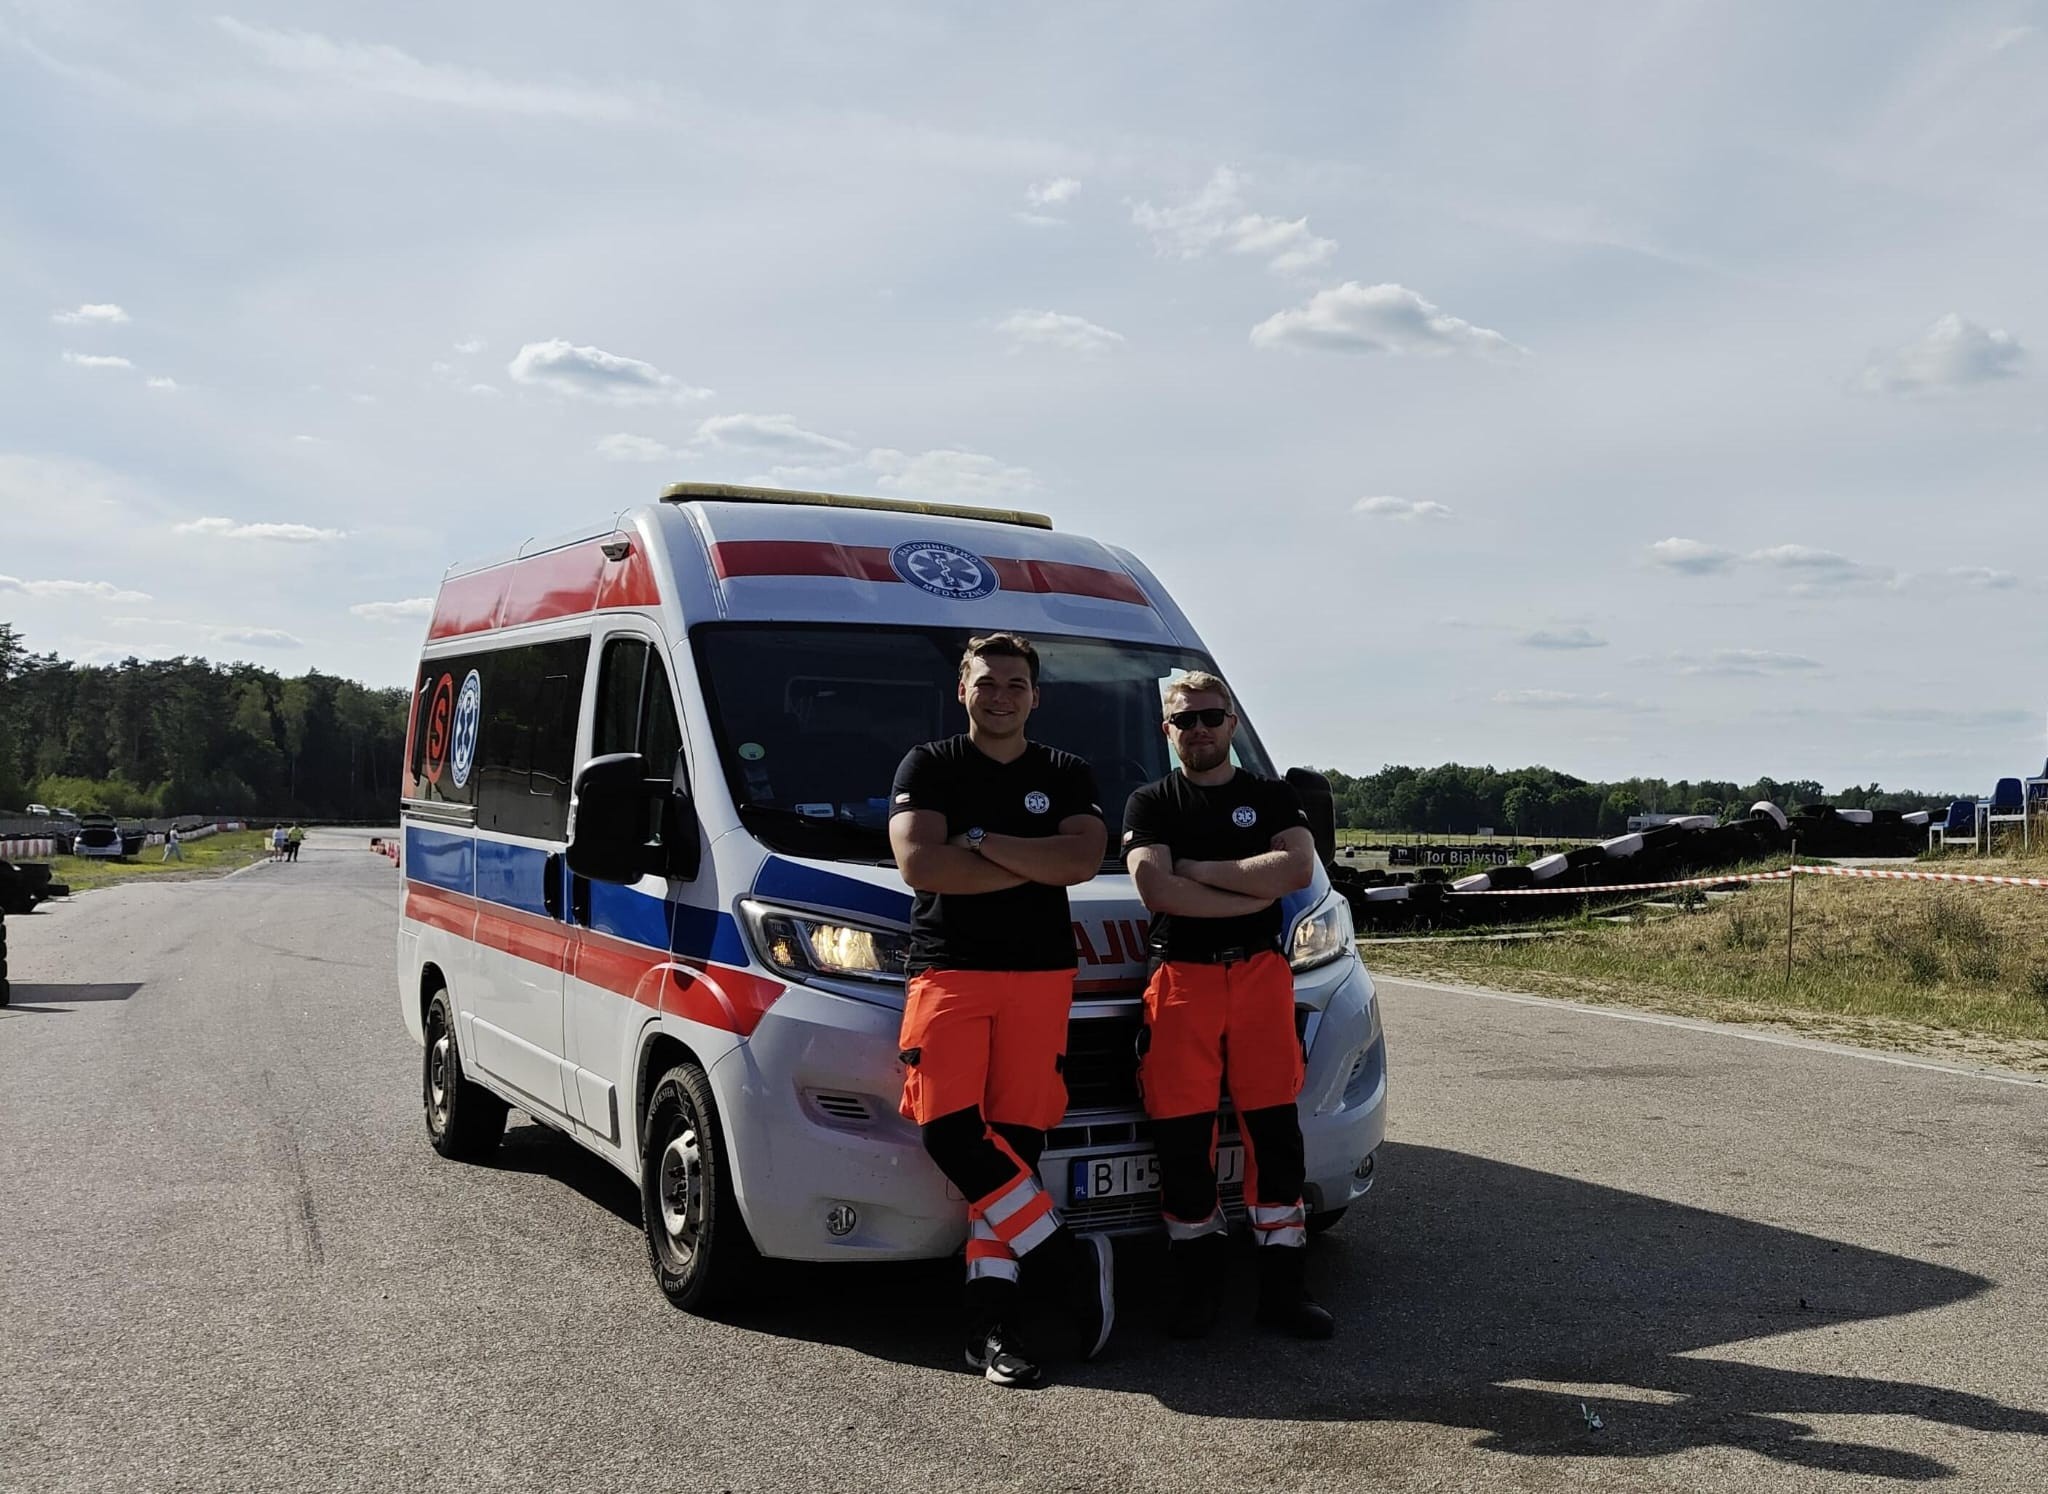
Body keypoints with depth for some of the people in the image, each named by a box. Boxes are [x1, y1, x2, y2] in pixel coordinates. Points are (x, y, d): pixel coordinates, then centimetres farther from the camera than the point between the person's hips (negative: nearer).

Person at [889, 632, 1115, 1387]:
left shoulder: (1068, 776, 14)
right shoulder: (927, 767, 9)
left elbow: (1083, 860, -5)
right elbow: (918, 863, -8)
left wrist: (980, 841, -8)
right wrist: (1038, 863, -4)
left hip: (1040, 977, 1)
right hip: (946, 974, -1)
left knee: (1014, 1140, -4)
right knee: (951, 1132, -15)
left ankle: (992, 1314, 0)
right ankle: (1069, 1259, -4)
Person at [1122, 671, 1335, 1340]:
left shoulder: (1273, 797, 13)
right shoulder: (1150, 804, 10)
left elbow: (1299, 869, -7)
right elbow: (1156, 889, -8)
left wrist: (1196, 869, -8)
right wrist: (1254, 894, -8)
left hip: (1261, 975, 1)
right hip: (1180, 978, -1)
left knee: (1276, 1133, 0)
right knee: (1183, 1139, -1)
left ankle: (1283, 1286, 8)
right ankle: (1196, 1282, 11)